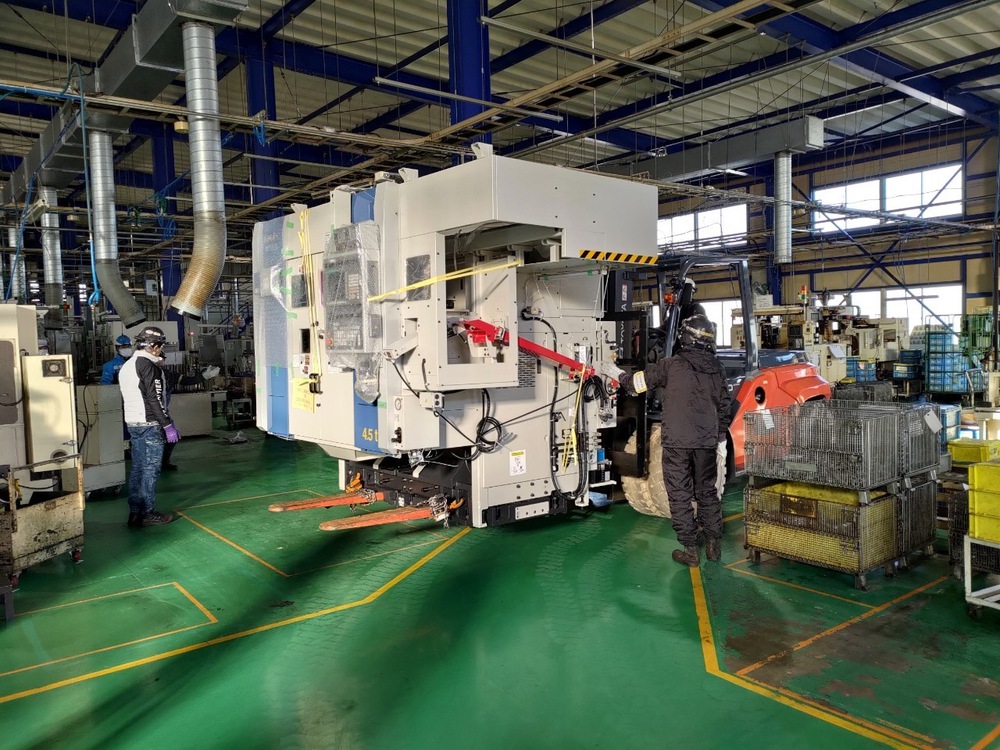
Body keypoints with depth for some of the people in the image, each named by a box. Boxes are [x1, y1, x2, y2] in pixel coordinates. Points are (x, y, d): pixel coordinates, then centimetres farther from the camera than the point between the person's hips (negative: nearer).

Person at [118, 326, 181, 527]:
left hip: (133, 424, 9)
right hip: (150, 424, -9)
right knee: (150, 469, -4)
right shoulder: (148, 365, -14)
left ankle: (135, 513, 16)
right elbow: (155, 398, -19)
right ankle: (148, 513, 0)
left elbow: (125, 398, 20)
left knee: (137, 468, 12)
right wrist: (168, 425, -17)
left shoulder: (126, 366, 16)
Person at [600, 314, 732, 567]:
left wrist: (617, 373, 19)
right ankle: (714, 545, 24)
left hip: (677, 442, -4)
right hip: (707, 442, 4)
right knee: (707, 492, 17)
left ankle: (690, 550, 7)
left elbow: (639, 381, 0)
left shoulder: (672, 365, -7)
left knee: (680, 495, 4)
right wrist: (720, 434, 27)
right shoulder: (715, 368, 6)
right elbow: (725, 404, 14)